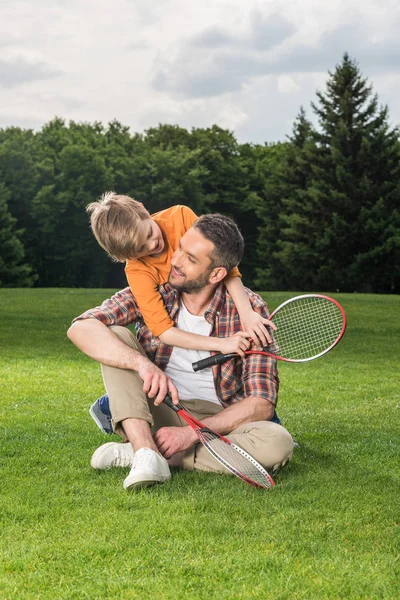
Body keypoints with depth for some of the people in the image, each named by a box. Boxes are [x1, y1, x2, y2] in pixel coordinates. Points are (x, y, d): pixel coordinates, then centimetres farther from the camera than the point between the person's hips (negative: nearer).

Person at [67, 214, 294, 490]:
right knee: (116, 336, -19)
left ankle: (134, 452, -27)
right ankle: (147, 454, -34)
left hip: (218, 421, -1)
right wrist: (142, 363, -40)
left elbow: (262, 403, -17)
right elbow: (81, 328, -24)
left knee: (279, 443, -33)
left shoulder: (249, 310, -14)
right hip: (160, 412, 1)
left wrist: (191, 432, -27)